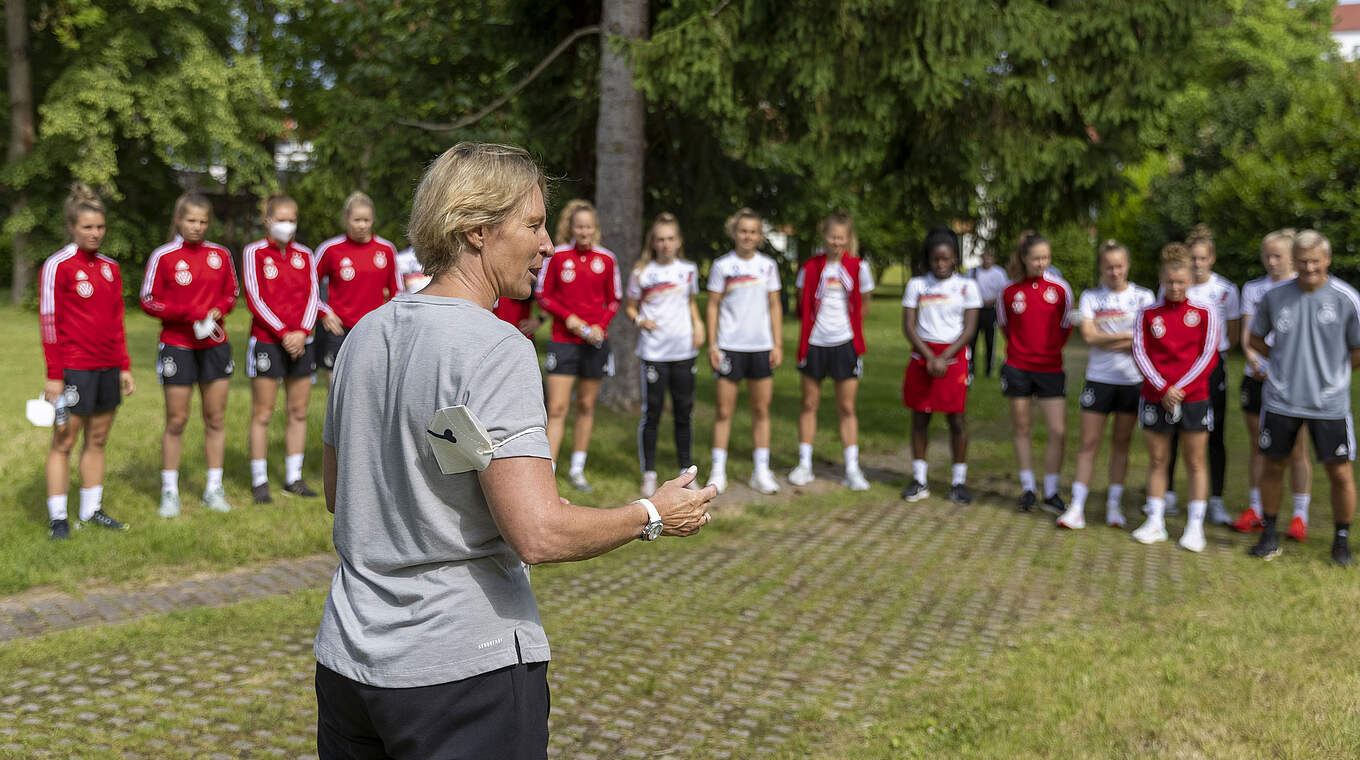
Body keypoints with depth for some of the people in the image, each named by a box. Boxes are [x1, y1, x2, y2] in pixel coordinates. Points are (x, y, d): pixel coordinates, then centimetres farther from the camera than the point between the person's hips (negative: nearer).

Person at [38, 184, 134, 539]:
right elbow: (50, 322, -9)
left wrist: (124, 366, 14)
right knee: (63, 441, 0)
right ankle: (57, 518, 6)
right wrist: (54, 375, -12)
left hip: (107, 369, 6)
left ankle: (91, 510, 20)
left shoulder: (110, 267, 12)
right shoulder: (58, 266, -7)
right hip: (74, 369, -6)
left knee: (98, 439, 11)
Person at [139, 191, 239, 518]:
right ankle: (169, 492, 12)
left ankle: (213, 489, 16)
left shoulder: (220, 254, 6)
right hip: (177, 347, -3)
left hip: (215, 344, 3)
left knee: (215, 418, 6)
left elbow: (231, 292, 15)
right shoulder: (163, 256, -4)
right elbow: (148, 301, -4)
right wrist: (190, 313, -15)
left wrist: (218, 310, -6)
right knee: (176, 421, 1)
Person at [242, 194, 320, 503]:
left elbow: (312, 296, 5)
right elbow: (255, 299, -7)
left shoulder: (304, 254, 10)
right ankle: (259, 480, 7)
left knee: (298, 411, 6)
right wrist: (283, 333, -14)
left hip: (300, 341, 4)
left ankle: (293, 477, 16)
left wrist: (302, 332, -10)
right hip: (267, 341, -4)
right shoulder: (254, 252, -1)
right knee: (262, 413, -1)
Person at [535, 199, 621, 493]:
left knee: (586, 406, 11)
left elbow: (614, 300, 10)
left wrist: (601, 325, -7)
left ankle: (577, 469, 24)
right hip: (563, 341, -2)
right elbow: (543, 296, 0)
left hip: (595, 341, 3)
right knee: (557, 408, -7)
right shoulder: (557, 256, -4)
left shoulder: (606, 259, 2)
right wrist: (568, 317, -13)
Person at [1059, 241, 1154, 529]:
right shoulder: (1090, 297, 5)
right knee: (1089, 443, -3)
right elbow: (1089, 336, -9)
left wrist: (1108, 341, -13)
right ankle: (1076, 508, -1)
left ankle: (1114, 505, 18)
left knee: (1121, 442, 7)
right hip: (1098, 378, 0)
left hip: (1133, 379, 0)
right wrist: (1129, 335, -11)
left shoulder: (1143, 297, 4)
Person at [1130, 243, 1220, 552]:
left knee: (1195, 462, 4)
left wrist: (1178, 388, -9)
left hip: (1194, 396, -1)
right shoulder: (1147, 313, 3)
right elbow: (1140, 352, -1)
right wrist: (1162, 388, -11)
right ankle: (1155, 522, 17)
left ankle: (1195, 526, 11)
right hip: (1155, 396, 1)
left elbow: (1207, 355, -2)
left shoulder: (1205, 313, 1)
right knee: (1157, 460, 8)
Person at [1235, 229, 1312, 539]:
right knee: (1258, 446, 9)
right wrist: (1252, 358, -16)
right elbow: (1247, 331, 4)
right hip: (1256, 375, 3)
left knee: (1296, 449, -2)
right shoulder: (1252, 288, 11)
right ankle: (1255, 511, 18)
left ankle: (1300, 516, 7)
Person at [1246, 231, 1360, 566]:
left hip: (1329, 403, -2)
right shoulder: (1274, 296, 1)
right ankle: (1269, 535, 25)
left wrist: (1331, 371, -1)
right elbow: (1255, 338, 15)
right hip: (1280, 399, 2)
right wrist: (1285, 362, 5)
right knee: (1273, 466, 9)